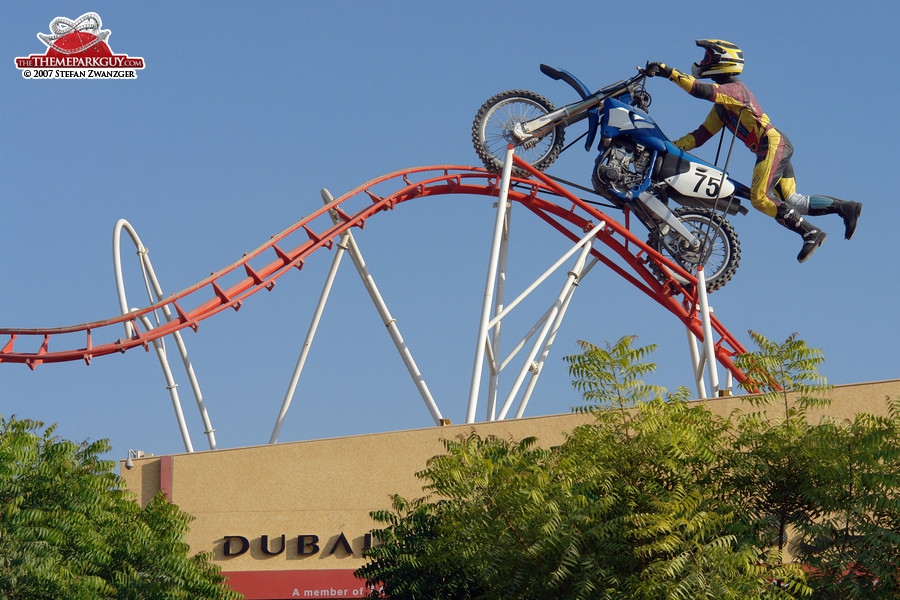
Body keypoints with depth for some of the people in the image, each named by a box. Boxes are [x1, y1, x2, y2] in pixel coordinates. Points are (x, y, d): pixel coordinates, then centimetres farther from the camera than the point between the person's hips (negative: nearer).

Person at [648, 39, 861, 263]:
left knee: (760, 198, -18)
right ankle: (845, 207, 8)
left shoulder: (734, 89, -7)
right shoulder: (721, 105, 23)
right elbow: (702, 134, 21)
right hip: (776, 146, 10)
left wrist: (668, 72, -30)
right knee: (792, 202, 5)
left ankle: (810, 233, -17)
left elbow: (703, 91, -26)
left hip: (772, 144, -10)